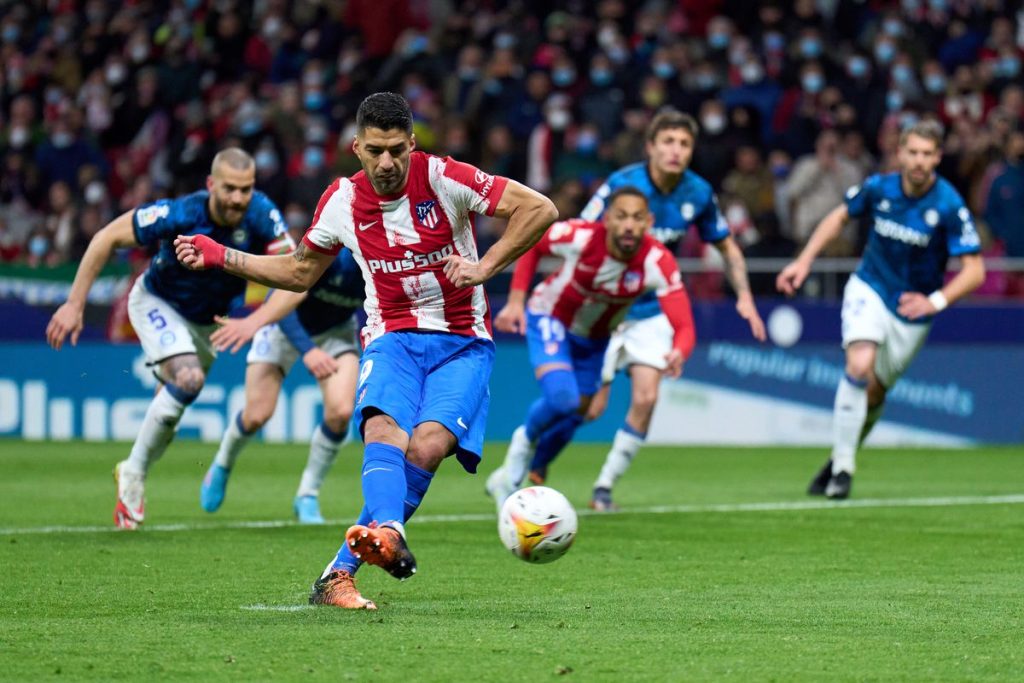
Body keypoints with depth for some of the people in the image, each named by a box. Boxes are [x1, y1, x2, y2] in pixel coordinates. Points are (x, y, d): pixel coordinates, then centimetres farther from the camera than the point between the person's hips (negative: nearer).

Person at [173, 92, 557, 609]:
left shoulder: (444, 179, -10)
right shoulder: (342, 201, 3)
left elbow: (539, 209, -10)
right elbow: (299, 273, 20)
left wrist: (485, 267, -17)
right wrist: (221, 257, 12)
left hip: (461, 343, -2)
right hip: (392, 338, 2)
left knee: (428, 446, -25)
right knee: (384, 430, -30)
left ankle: (342, 570, -24)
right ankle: (388, 534, -58)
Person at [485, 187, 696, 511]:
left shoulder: (659, 263, -31)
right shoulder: (579, 237, -33)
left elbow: (683, 326, -36)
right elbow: (530, 245, -11)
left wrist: (678, 354, -59)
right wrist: (516, 300, -18)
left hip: (595, 337, 4)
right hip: (550, 319, -4)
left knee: (573, 416, 14)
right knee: (562, 397, -28)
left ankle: (511, 478, 39)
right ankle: (525, 441, 6)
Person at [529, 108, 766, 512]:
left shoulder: (698, 194, -5)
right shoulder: (622, 185, -19)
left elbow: (727, 247, 11)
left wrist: (744, 296, -1)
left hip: (653, 310, 4)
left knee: (646, 399, -12)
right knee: (590, 406, -5)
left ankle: (604, 488, 4)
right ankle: (533, 473, 19)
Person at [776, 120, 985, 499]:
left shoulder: (950, 207, -19)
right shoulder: (878, 187, -10)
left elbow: (974, 269, -20)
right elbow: (840, 215, 10)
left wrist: (936, 301, -35)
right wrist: (804, 261, 3)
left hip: (912, 311, 0)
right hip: (869, 288, 0)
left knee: (873, 394, 8)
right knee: (860, 365, -25)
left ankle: (841, 459, 34)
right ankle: (842, 465, -18)